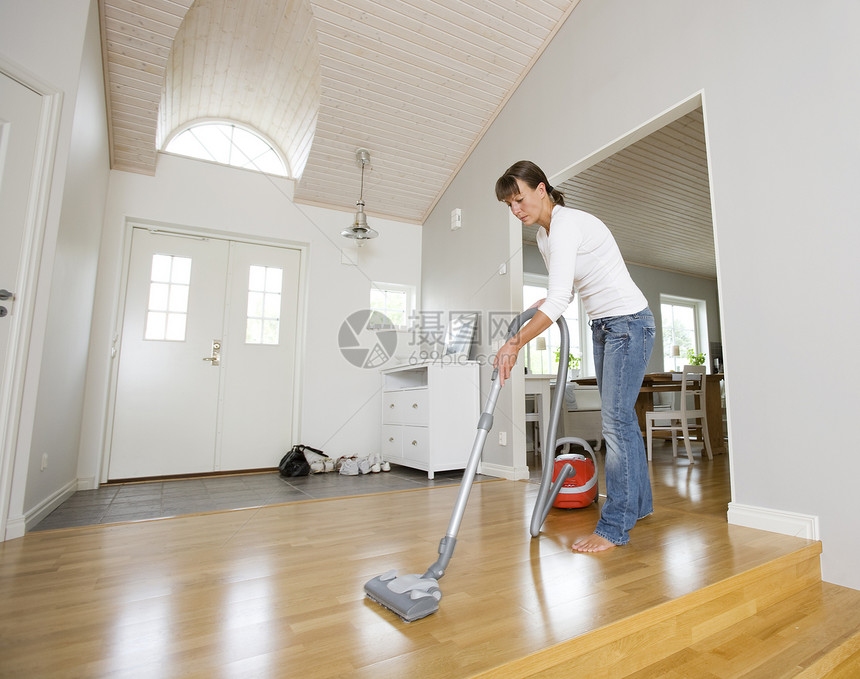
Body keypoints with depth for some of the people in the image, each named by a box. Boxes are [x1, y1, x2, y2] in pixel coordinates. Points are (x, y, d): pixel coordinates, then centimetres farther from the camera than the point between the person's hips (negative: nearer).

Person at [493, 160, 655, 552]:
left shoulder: (567, 224, -21)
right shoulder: (544, 236, 8)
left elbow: (559, 299, -32)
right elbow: (562, 291, 17)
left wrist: (516, 343, -32)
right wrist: (534, 311, 0)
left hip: (628, 322, -9)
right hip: (602, 327, 10)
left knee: (616, 421, -10)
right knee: (619, 418, 13)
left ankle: (614, 527, 0)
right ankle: (638, 503, 28)